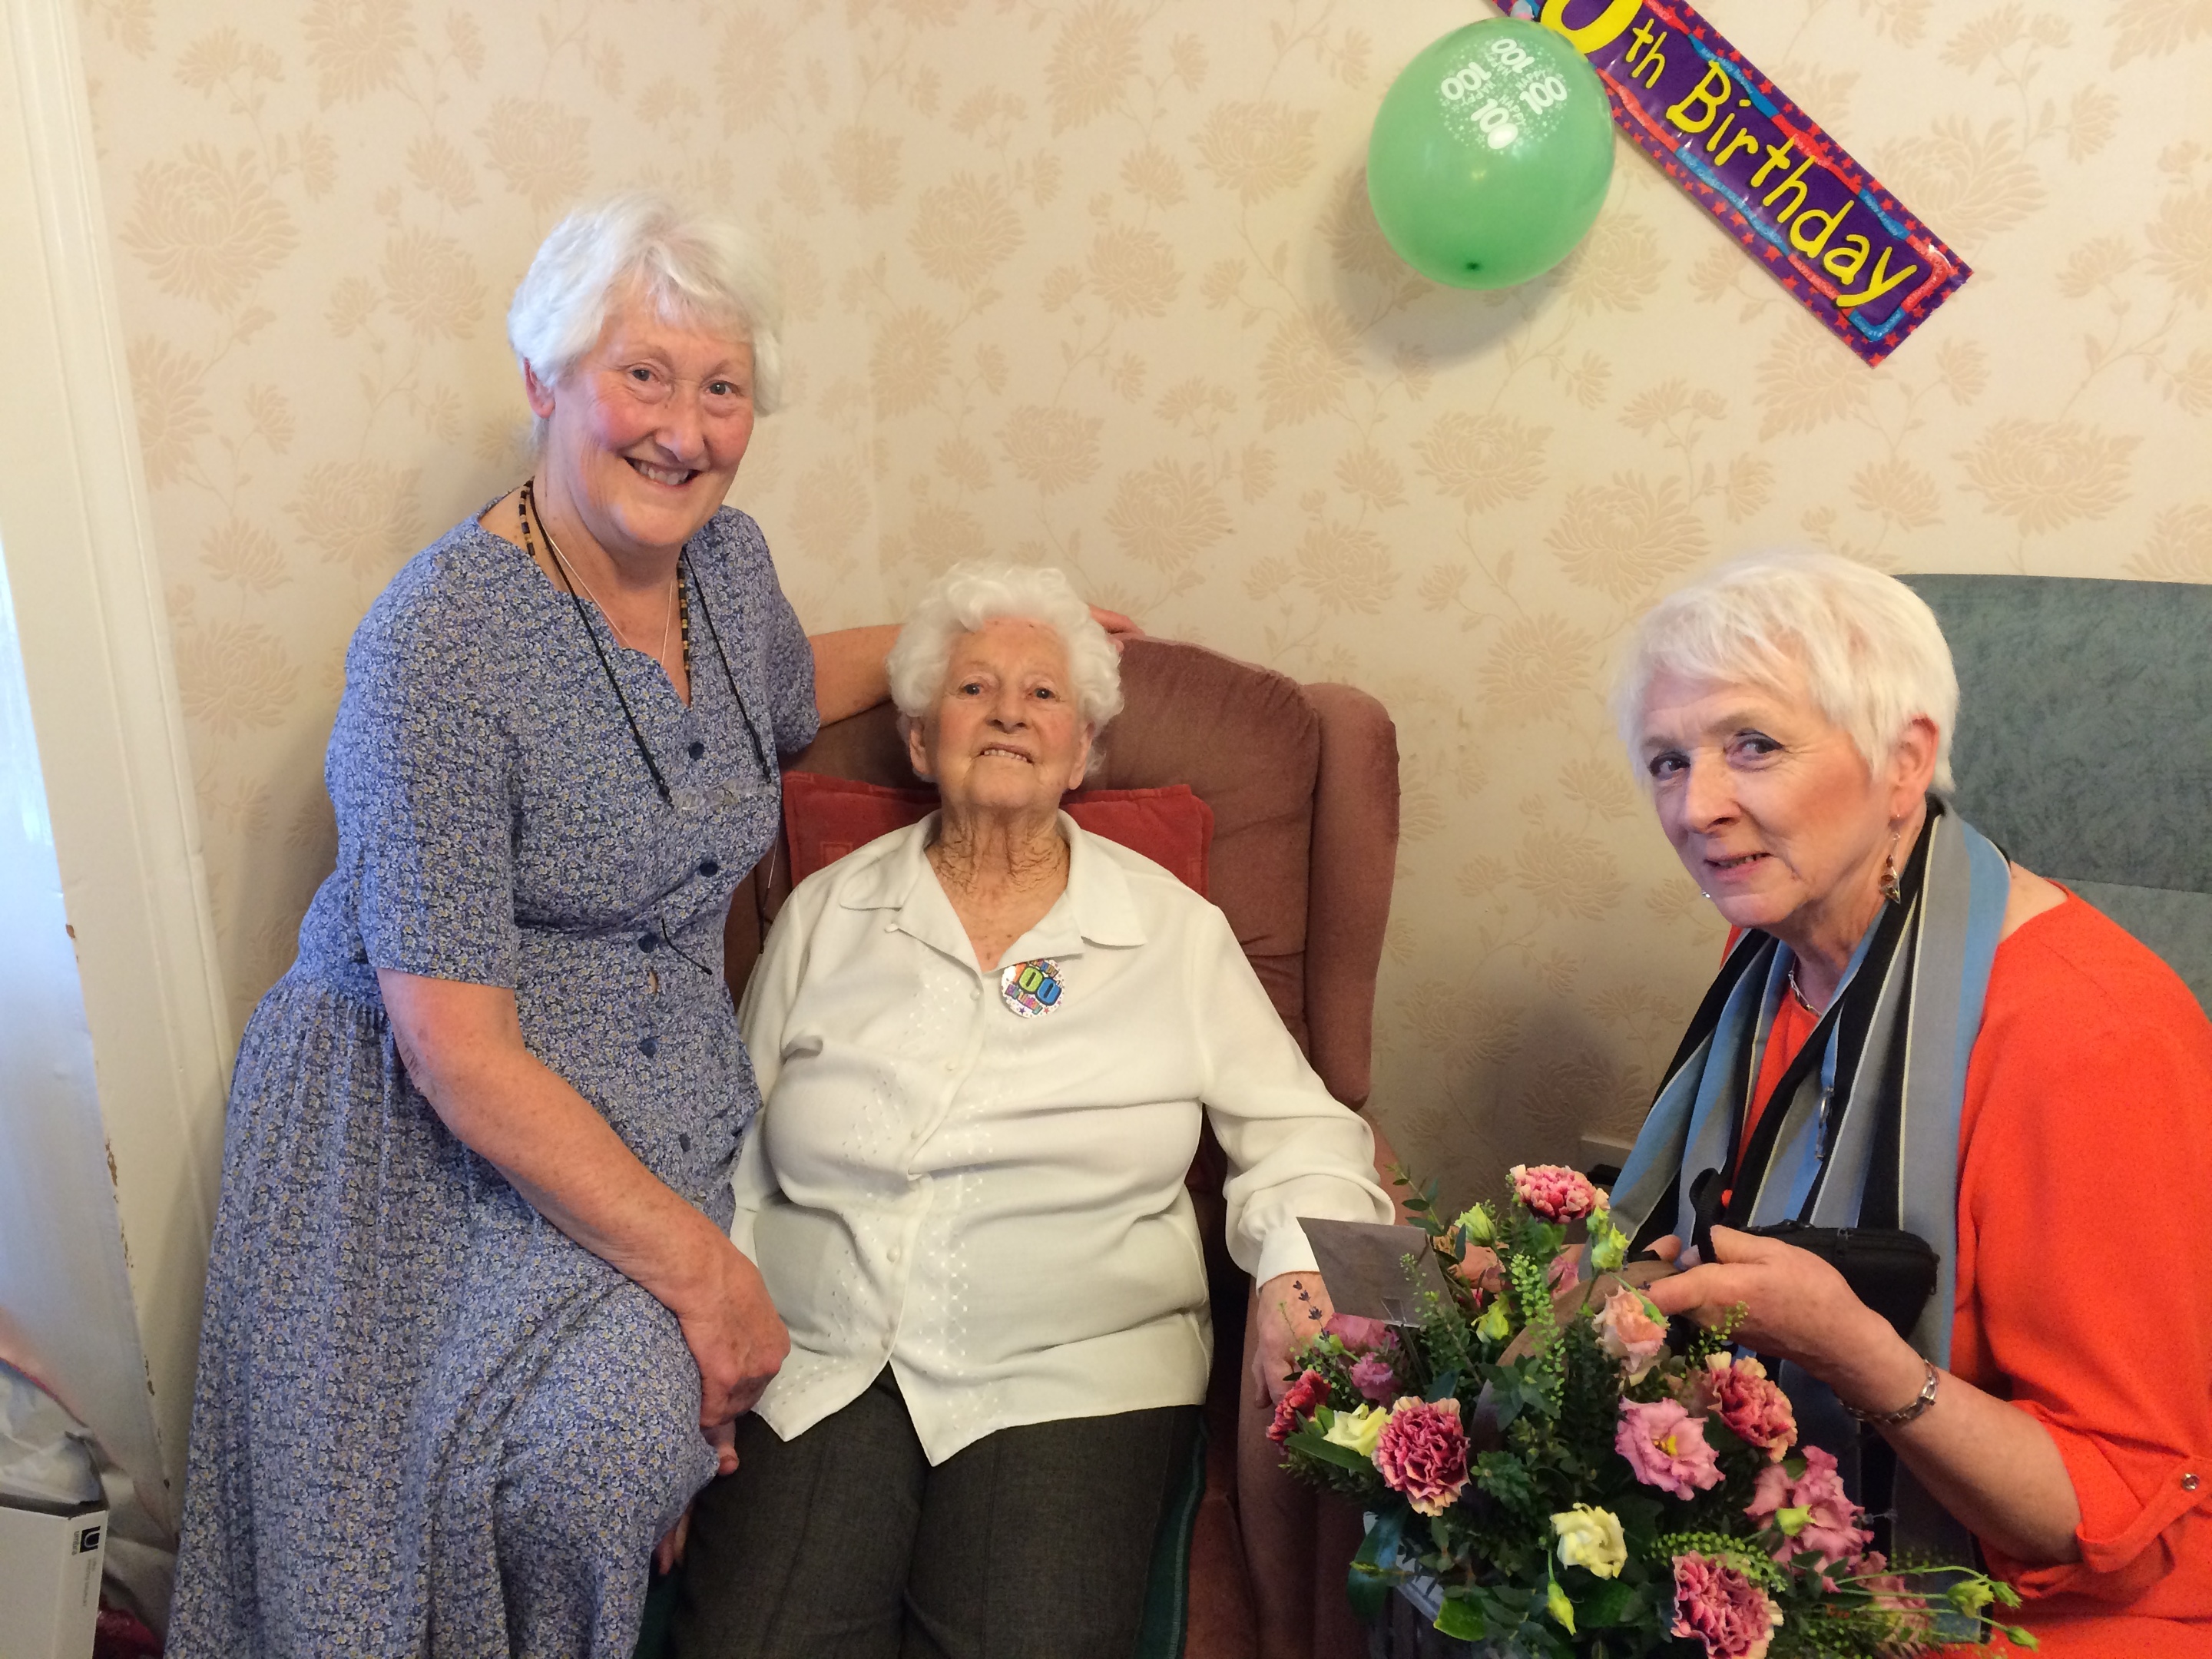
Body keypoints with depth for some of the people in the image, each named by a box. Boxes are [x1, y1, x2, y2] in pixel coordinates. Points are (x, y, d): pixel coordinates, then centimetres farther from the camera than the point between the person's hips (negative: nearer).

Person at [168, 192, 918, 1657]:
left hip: (670, 1097, 6)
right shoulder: (440, 644, -21)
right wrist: (698, 1267, -21)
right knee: (595, 1435, -26)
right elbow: (459, 1053, -22)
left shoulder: (727, 559, 0)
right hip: (440, 1132, -5)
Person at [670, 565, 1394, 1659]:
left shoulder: (1173, 930, 6)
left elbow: (1296, 1130, 7)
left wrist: (1297, 1263, -12)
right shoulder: (826, 914, 9)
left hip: (1070, 1375, -1)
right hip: (813, 1365, 1)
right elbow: (735, 1163, 11)